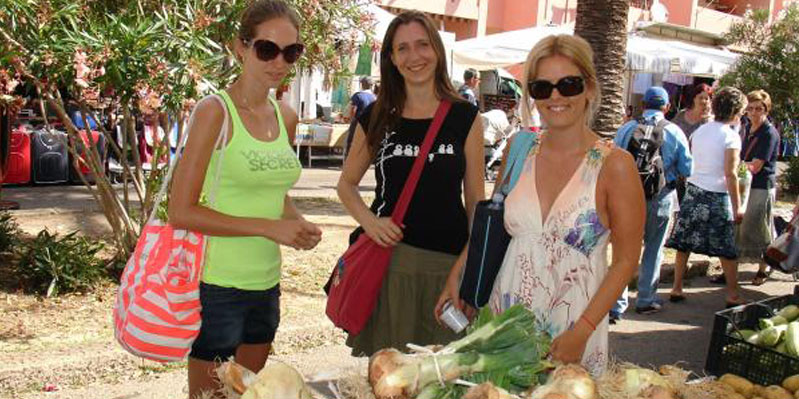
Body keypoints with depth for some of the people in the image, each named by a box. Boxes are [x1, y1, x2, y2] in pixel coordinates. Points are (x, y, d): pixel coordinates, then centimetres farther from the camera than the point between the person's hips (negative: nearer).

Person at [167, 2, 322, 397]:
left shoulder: (286, 116, 6)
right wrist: (267, 227, -20)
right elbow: (181, 212, -16)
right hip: (217, 284, -6)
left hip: (266, 283, 7)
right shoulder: (215, 111, -13)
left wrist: (300, 225, -1)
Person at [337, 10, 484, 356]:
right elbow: (346, 184, 15)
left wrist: (469, 263, -4)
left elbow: (476, 201, 5)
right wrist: (369, 220, -4)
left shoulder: (464, 117, 2)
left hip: (446, 266, -1)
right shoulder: (377, 117, 6)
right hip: (385, 257, 1)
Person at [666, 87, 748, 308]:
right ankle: (733, 295, 12)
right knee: (727, 250, 5)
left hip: (693, 190, 6)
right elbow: (730, 174, -14)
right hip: (716, 196, -6)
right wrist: (737, 207, -10)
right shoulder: (731, 136, -10)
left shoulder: (700, 131, 8)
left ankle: (677, 288, 15)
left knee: (684, 243, 10)